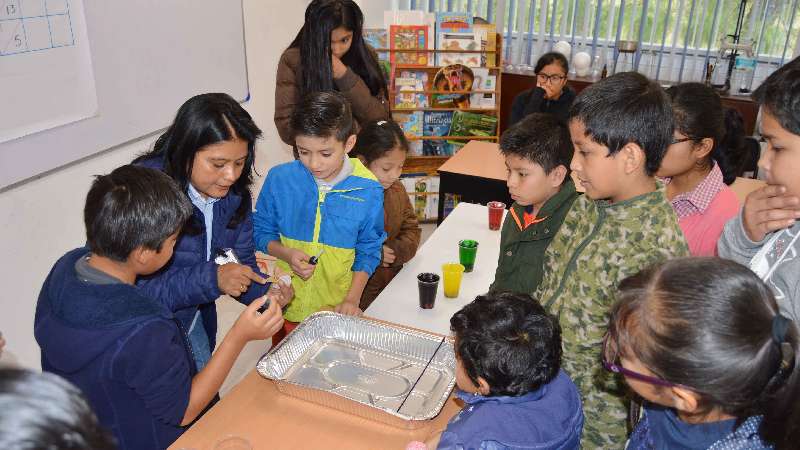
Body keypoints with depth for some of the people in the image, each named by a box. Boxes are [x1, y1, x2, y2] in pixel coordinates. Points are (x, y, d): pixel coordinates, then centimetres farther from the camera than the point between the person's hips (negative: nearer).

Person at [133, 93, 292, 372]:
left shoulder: (233, 192, -9)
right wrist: (211, 279, -38)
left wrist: (265, 292, -23)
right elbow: (135, 288, -31)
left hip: (191, 322, 6)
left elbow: (242, 261, -3)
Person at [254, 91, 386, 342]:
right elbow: (261, 231, 3)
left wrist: (352, 298, -11)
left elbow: (368, 251, -2)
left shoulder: (368, 191, -12)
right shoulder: (279, 179, -10)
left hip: (337, 311, -1)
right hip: (286, 305, 1)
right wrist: (286, 254, -16)